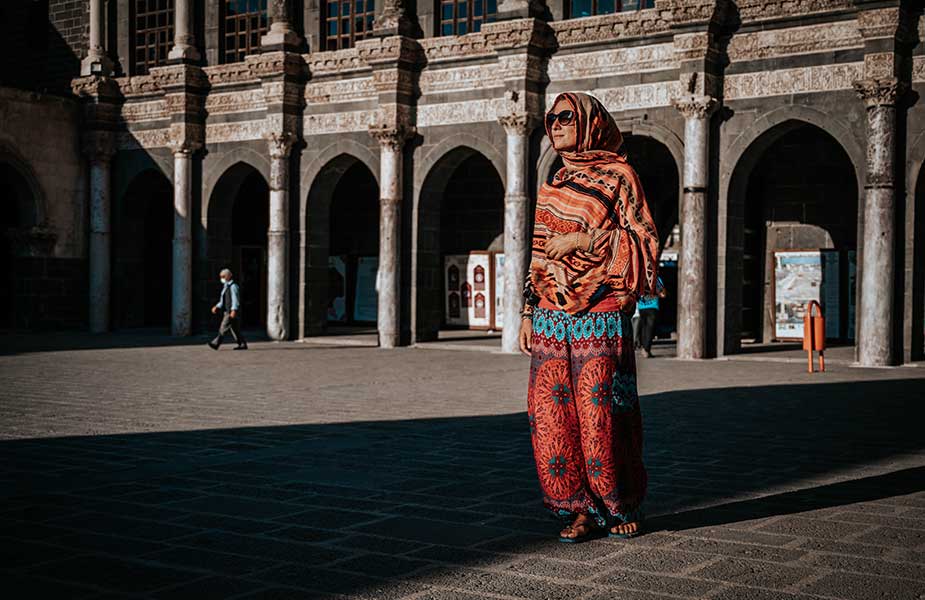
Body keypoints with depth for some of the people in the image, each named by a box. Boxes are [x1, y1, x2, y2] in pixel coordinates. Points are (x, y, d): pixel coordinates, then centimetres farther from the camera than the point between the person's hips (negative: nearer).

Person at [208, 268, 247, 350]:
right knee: (235, 329, 9)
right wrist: (217, 307, 11)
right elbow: (222, 301, 23)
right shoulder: (226, 287, 19)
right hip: (227, 311, 10)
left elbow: (235, 300, -17)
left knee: (224, 327, -11)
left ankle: (216, 344, -13)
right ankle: (242, 344, 12)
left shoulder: (233, 286, -10)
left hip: (232, 312, -10)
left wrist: (234, 310, -26)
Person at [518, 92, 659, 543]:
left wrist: (585, 240, -13)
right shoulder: (553, 187, 18)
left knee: (599, 417, -4)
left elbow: (644, 239, -5)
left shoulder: (618, 175, 0)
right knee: (550, 418, 1)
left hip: (599, 318, -6)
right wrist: (528, 312, 14)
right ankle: (582, 509, 12)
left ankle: (621, 506, 14)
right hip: (551, 318, 6)